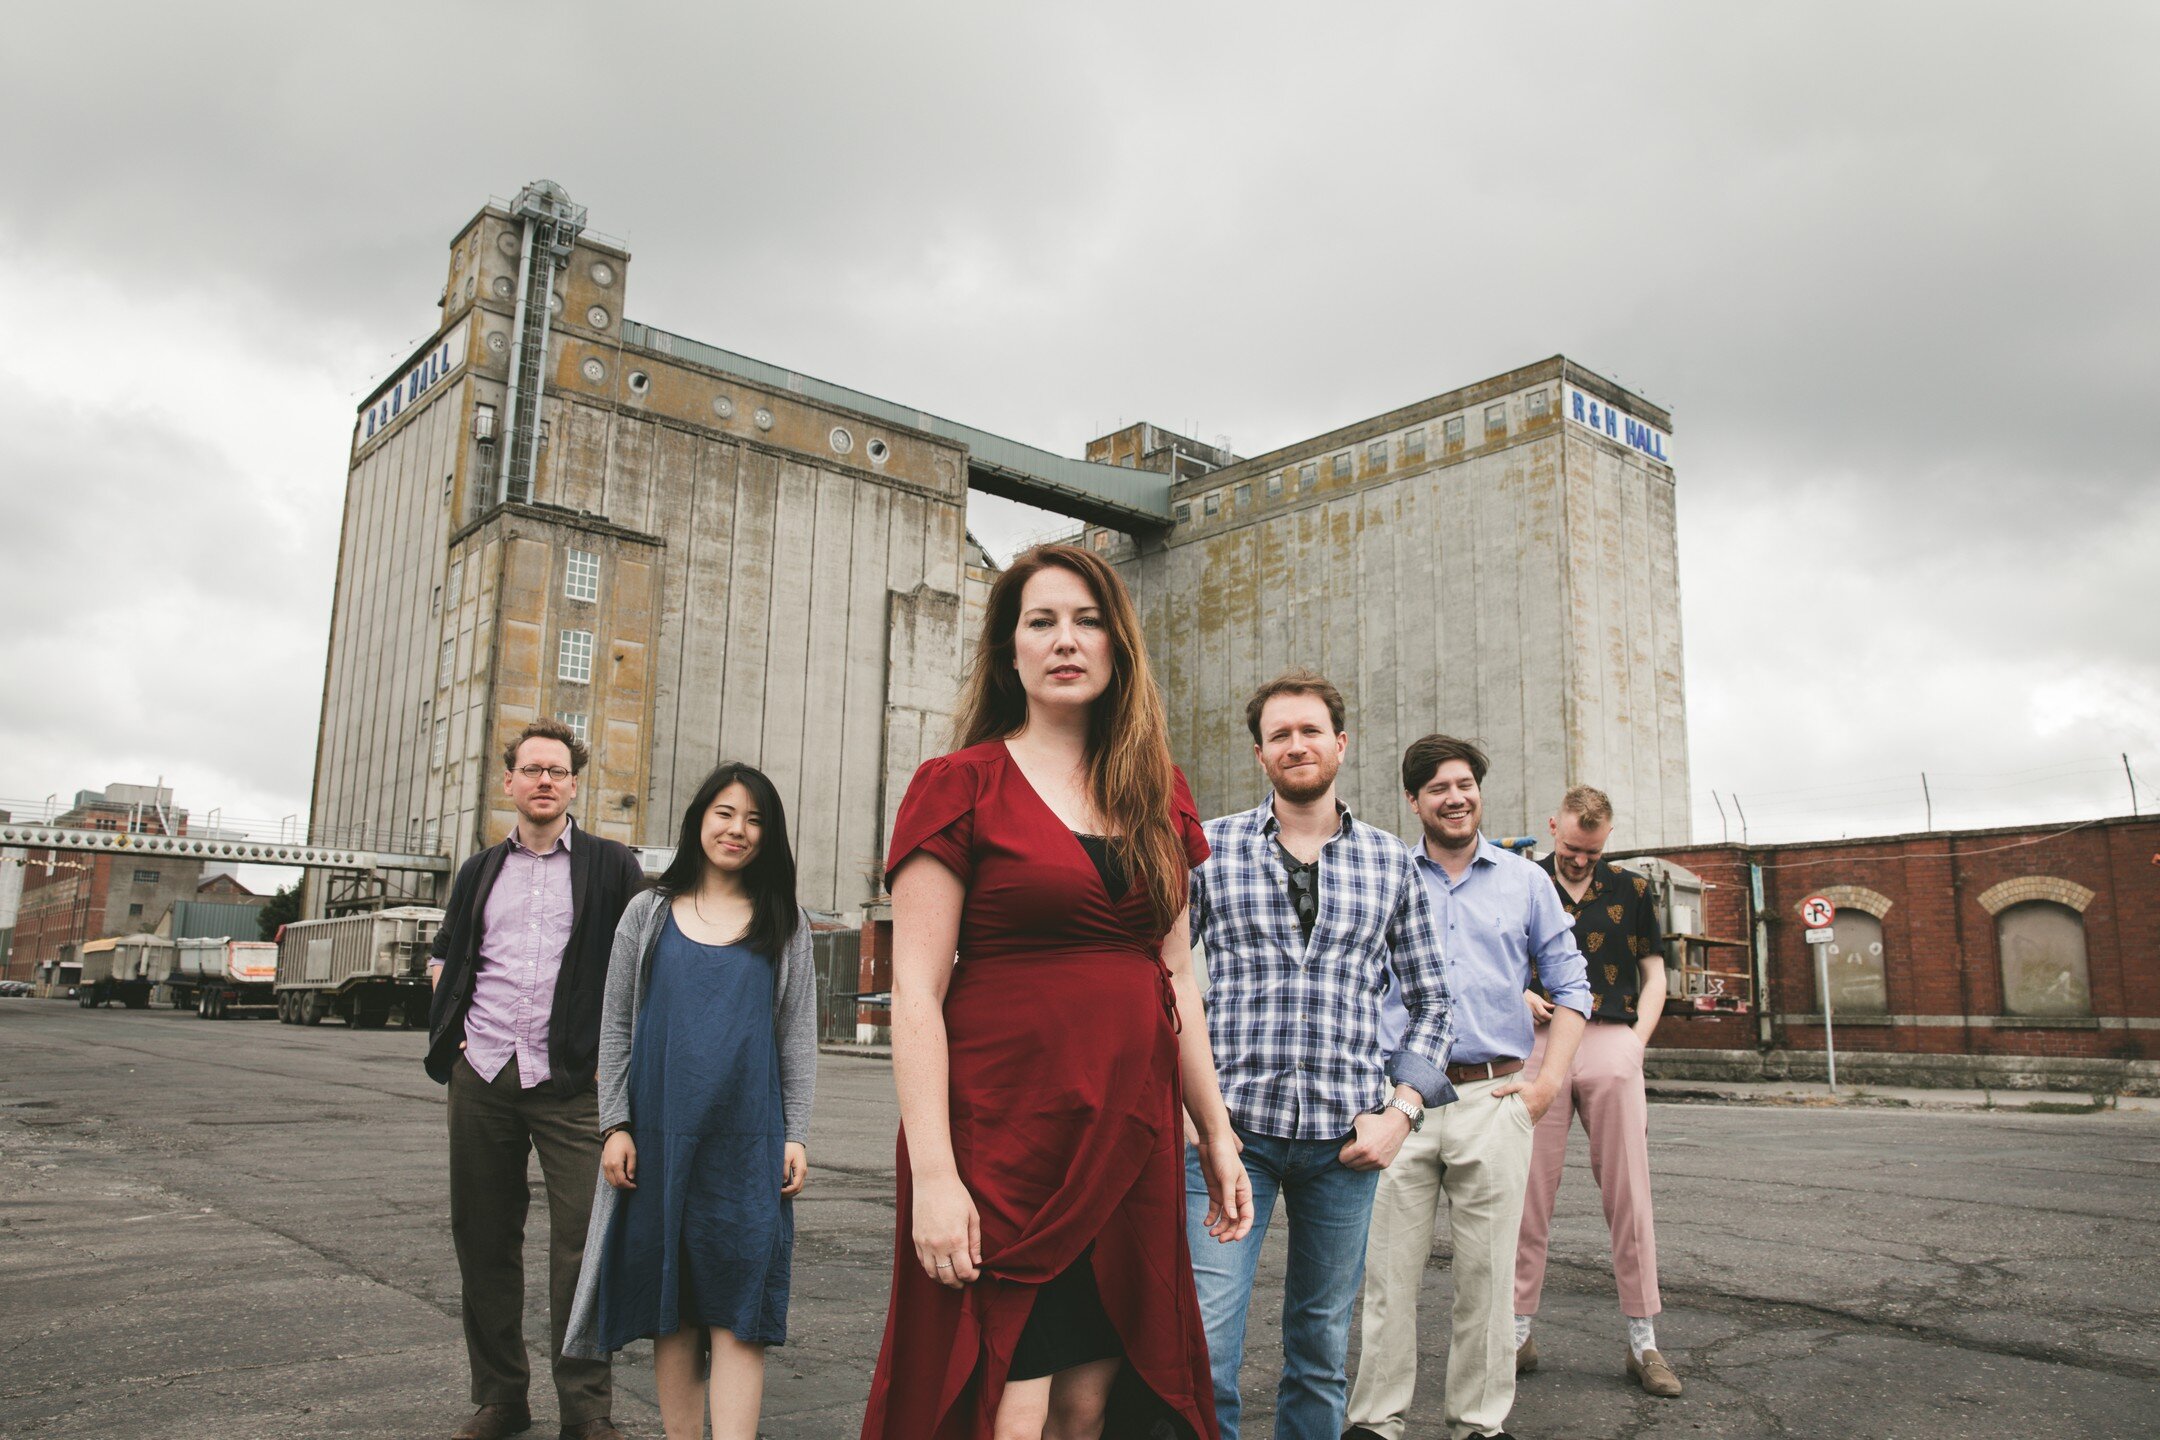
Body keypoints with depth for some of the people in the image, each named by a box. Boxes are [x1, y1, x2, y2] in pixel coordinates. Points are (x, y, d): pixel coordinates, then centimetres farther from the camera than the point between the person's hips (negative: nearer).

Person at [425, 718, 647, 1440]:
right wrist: (453, 1024, 11)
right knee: (484, 1237, 9)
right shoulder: (480, 871, 16)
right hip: (482, 1075, 4)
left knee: (584, 1239, -6)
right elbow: (444, 955, 27)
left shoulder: (611, 866, 6)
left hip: (572, 1081, -4)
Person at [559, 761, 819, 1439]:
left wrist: (796, 1134, 2)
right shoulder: (649, 912, 10)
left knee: (737, 1305, -5)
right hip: (660, 1129, 1)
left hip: (749, 1135, -1)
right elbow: (615, 1026, 9)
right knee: (668, 1298, 7)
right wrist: (616, 1124, 1)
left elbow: (799, 1033, 8)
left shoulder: (783, 922, 9)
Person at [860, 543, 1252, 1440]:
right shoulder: (959, 785, -4)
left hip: (1130, 1144, 5)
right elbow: (915, 991, -9)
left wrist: (1215, 1134, 12)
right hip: (1002, 1138, -5)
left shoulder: (1158, 795, 12)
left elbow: (1175, 977, 15)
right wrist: (932, 1173, -16)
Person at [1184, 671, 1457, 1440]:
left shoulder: (1390, 863, 9)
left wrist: (1401, 1109, 1)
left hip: (1344, 1136, 2)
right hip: (1230, 1125, -2)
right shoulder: (1209, 849, 4)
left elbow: (1430, 1001, 13)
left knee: (1322, 1346, 13)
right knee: (1204, 1349, -8)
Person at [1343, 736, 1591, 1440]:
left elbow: (1569, 985, 12)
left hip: (1494, 1098, 1)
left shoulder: (1526, 881, 10)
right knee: (1389, 1270, 1)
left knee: (1486, 1271, 6)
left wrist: (1549, 1081, 1)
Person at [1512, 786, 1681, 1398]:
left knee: (1628, 1192, 2)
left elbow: (1654, 974, 14)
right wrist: (1525, 997, -7)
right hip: (1539, 1044, -1)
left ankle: (1643, 1341, 11)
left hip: (1611, 1040, 1)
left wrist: (1637, 1043, 1)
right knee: (1530, 1191, 0)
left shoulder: (1630, 891, 12)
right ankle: (1519, 1331, 10)